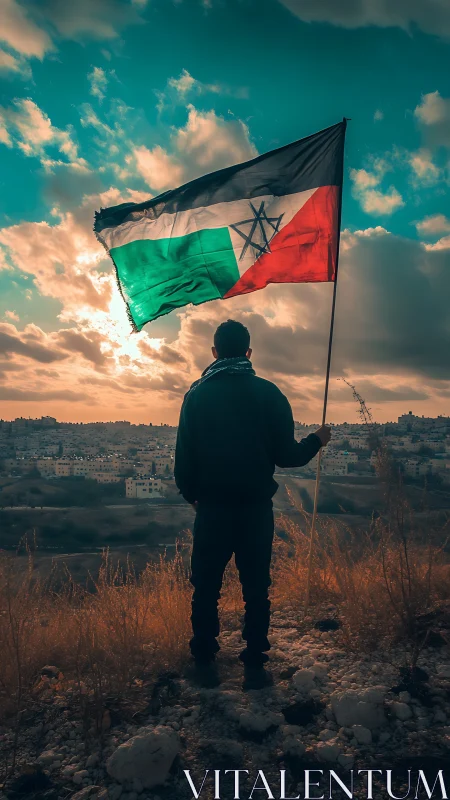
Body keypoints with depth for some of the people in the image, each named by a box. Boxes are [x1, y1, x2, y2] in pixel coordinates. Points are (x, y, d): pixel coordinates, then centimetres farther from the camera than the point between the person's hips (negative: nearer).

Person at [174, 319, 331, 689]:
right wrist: (317, 441, 13)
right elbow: (286, 455, -6)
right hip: (257, 507, 0)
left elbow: (184, 455, -3)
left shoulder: (197, 393, -3)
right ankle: (255, 666, 18)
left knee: (206, 588, 13)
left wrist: (191, 493, 14)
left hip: (212, 507, 0)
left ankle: (205, 663, 22)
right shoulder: (269, 393, -5)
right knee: (257, 589, 12)